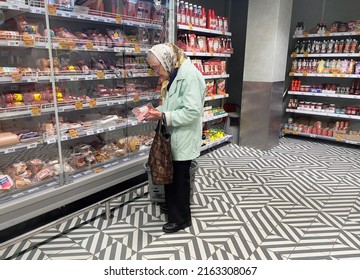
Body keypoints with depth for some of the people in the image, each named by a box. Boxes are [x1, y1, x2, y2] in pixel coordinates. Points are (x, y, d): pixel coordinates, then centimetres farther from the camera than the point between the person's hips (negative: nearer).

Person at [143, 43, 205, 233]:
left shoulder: (189, 75, -20)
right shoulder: (173, 74, 9)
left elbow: (193, 111, -26)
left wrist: (163, 116, -23)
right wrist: (157, 111, 0)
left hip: (184, 138, -9)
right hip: (172, 136, 9)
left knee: (180, 178, 6)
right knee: (169, 175, 18)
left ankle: (181, 219, 26)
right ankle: (172, 211, 38)